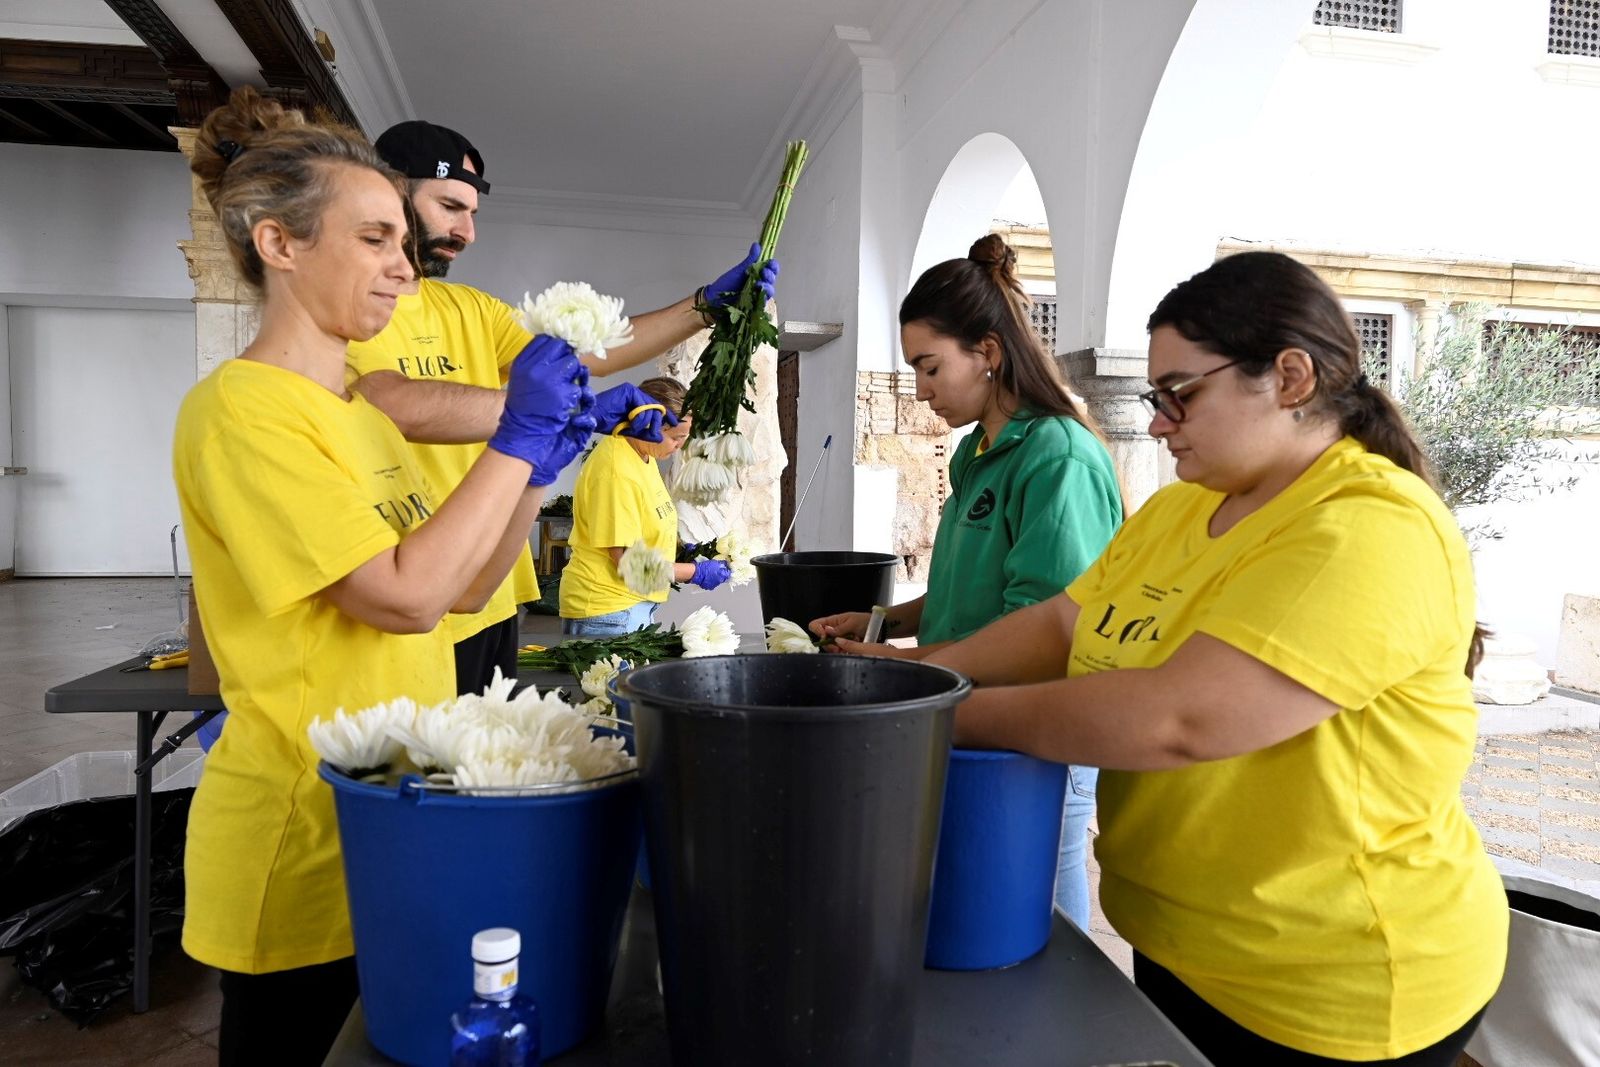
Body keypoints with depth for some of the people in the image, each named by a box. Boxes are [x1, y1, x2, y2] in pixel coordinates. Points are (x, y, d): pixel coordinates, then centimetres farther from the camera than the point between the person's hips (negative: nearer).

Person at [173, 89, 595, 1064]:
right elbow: (406, 597, -25)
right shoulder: (241, 410, -17)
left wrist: (541, 468, -3)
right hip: (300, 836, -8)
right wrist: (515, 438, -20)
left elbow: (463, 591, 8)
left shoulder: (360, 414, 9)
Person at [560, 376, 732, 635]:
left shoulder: (643, 453, 4)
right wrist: (696, 572, -13)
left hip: (636, 603, 9)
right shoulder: (616, 472, -24)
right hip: (608, 613, -9)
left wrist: (679, 547, 3)